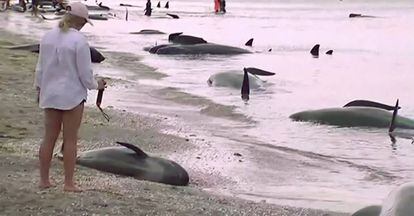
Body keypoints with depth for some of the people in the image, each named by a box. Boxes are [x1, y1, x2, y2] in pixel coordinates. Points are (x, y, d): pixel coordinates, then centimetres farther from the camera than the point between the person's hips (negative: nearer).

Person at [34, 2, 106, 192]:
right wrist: (96, 85, 5)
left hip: (50, 94, 5)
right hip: (73, 95, -5)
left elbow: (40, 67, 6)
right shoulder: (80, 41, -17)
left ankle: (44, 180, 19)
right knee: (70, 140, 4)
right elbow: (85, 73, -14)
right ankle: (68, 183, 8)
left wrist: (39, 88, 19)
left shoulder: (48, 37, 0)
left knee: (49, 138, 13)